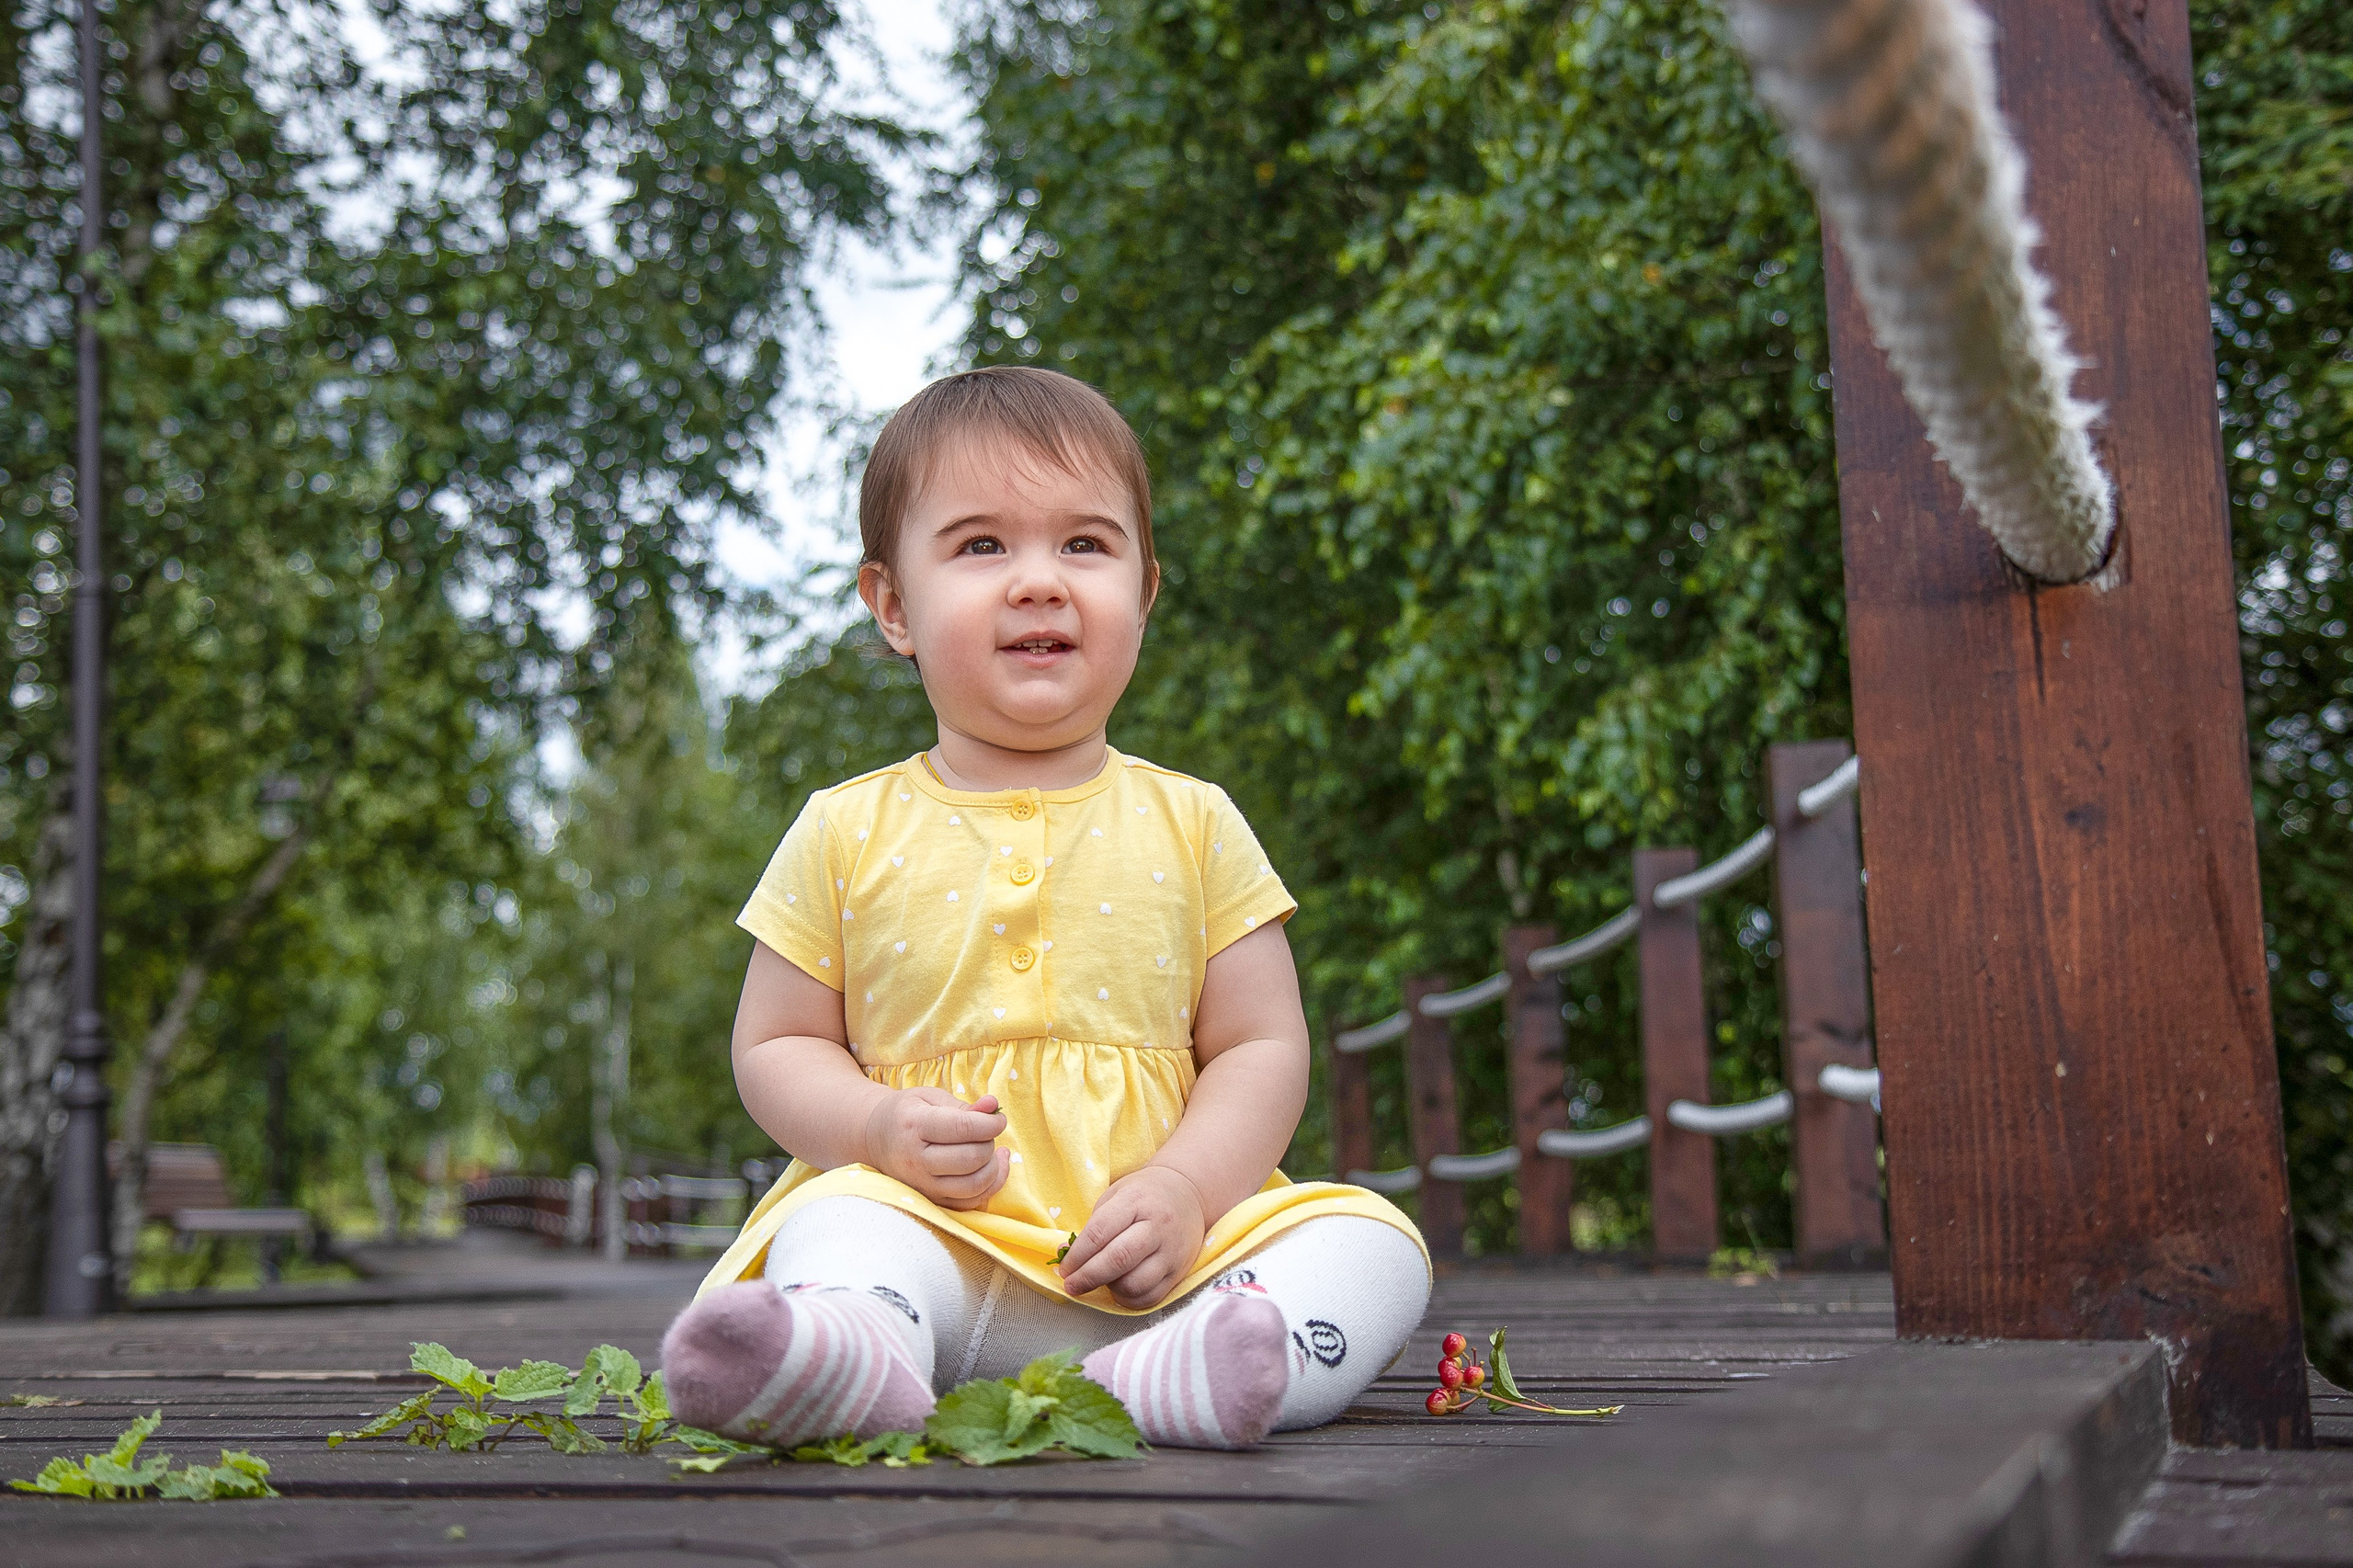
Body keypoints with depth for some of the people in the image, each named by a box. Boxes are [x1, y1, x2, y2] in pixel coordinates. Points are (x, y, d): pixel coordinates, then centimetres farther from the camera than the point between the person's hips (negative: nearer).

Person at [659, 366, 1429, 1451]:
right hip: (924, 1224, -1)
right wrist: (877, 1128, -12)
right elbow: (775, 1046, 11)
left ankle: (1170, 1375, -46)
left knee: (1377, 1244, -21)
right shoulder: (847, 834, 8)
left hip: (1158, 1256, 2)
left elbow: (1262, 1045, 7)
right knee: (834, 1233, -32)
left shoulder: (1191, 824, 10)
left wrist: (1183, 1190, -12)